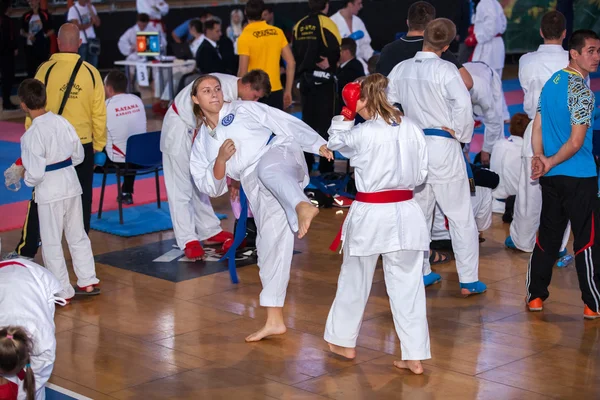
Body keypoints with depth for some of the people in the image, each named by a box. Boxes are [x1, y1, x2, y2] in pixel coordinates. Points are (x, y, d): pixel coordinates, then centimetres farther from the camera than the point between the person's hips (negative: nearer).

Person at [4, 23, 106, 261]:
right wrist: (98, 145, 14)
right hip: (83, 145, 1)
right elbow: (99, 114, 2)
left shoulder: (45, 69, -9)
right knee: (81, 200, 11)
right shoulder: (91, 72, -4)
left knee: (41, 200, 8)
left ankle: (26, 251, 12)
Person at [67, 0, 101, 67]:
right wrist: (91, 23, -5)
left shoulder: (91, 7, 11)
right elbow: (77, 27, -13)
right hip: (80, 42, -5)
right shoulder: (73, 9, -7)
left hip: (92, 41, 5)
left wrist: (90, 9, -7)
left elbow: (97, 23, -1)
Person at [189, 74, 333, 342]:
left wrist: (318, 144, -4)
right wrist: (221, 159, -3)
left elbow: (287, 123, 7)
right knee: (271, 245, 2)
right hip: (259, 191, 4)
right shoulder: (201, 144, 20)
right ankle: (274, 321, 9)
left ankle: (302, 206, -73)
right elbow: (212, 188, 15)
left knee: (267, 168, -41)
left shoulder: (244, 109, 13)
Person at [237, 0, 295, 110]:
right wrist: (288, 91, 11)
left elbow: (243, 71, -13)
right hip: (276, 91, 4)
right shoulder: (277, 32, 3)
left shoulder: (245, 37, -9)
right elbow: (291, 63, 4)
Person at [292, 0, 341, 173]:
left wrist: (301, 71, 13)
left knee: (307, 121, 14)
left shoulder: (299, 26, 7)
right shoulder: (326, 23, -11)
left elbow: (294, 54, 9)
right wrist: (330, 61, -1)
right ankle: (326, 166, 1)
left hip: (305, 79, 5)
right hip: (324, 79, -5)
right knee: (326, 122, 1)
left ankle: (305, 164, 17)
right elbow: (338, 51, -17)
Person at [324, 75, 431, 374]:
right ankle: (414, 357, 9)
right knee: (407, 286, 8)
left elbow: (335, 142, 5)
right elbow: (421, 173, 7)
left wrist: (345, 116, 8)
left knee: (355, 280, 17)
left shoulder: (362, 133, -15)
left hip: (370, 214, -4)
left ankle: (344, 341, 33)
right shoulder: (412, 128, -1)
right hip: (405, 213, 4)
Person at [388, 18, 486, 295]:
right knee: (461, 217, 4)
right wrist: (460, 134, -9)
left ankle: (420, 272, 27)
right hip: (443, 147, -5)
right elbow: (463, 104, -25)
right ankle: (468, 280, 5)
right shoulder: (445, 70, -14)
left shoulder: (401, 69, 2)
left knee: (419, 212, 18)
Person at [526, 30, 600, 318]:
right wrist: (551, 163, -11)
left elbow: (537, 128, 8)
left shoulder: (551, 82, 9)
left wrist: (539, 159, -4)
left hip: (551, 177, 7)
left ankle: (535, 297, 17)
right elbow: (576, 141, -19)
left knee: (547, 237, 13)